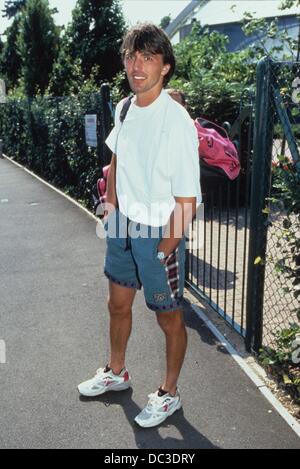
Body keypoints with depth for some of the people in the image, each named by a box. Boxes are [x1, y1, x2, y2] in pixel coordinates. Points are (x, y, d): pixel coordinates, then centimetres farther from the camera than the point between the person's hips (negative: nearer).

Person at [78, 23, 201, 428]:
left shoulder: (177, 121, -22)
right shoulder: (124, 109, 0)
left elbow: (187, 201, -21)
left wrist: (164, 250, -18)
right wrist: (111, 208, 13)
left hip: (161, 232, -7)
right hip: (123, 225, 7)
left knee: (169, 318, 11)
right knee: (118, 304, 22)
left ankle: (169, 393, 35)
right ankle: (116, 373, 47)